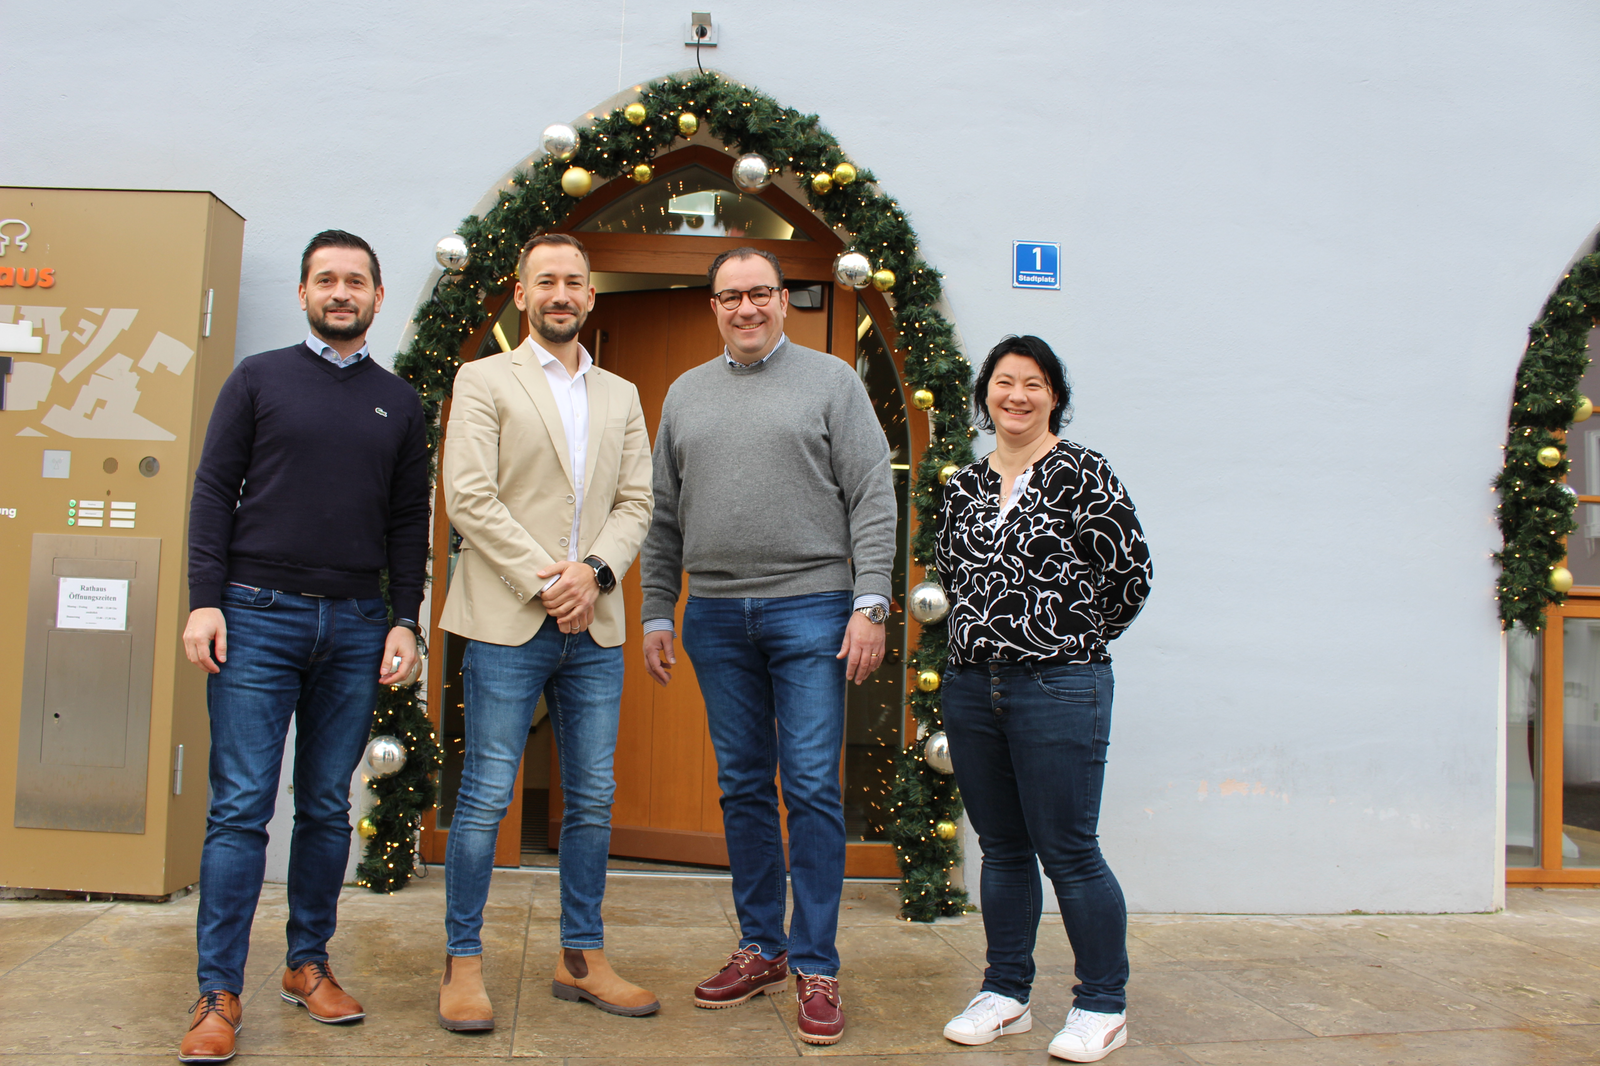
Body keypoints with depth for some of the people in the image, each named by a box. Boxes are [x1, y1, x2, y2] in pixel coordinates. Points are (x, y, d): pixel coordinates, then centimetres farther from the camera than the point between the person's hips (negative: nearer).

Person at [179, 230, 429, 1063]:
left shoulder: (398, 402, 13)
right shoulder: (259, 379, 7)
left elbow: (410, 522, 11)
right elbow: (214, 492, 3)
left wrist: (404, 621, 2)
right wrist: (205, 601, -6)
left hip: (355, 624, 2)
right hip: (259, 617, -2)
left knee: (328, 807, 7)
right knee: (240, 807, -3)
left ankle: (308, 964, 20)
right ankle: (219, 994, 4)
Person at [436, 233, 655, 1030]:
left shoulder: (621, 397, 17)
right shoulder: (484, 380, 4)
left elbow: (635, 502, 9)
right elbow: (469, 498, -6)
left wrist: (594, 571, -9)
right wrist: (543, 581, -13)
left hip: (594, 630, 4)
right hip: (509, 623, -4)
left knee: (593, 798, 8)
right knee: (486, 797, 0)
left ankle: (581, 958, 21)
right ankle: (462, 964, 12)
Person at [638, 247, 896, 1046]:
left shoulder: (831, 380, 3)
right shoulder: (685, 394, 14)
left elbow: (873, 500, -3)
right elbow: (664, 519, 15)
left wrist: (869, 604, -11)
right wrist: (656, 614, 10)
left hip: (810, 609, -4)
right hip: (715, 617, 4)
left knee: (812, 787, -3)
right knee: (742, 787, 10)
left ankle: (815, 967, 7)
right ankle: (761, 949, 23)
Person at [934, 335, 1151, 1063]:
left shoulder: (1082, 474, -5)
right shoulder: (965, 484, 11)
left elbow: (1131, 573, -4)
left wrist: (1076, 640, 3)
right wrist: (985, 631, 13)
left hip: (1059, 689, -5)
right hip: (971, 688, 6)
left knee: (1068, 852, 0)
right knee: (1001, 849, 14)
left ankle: (1102, 1007, 17)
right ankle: (1005, 994, 27)